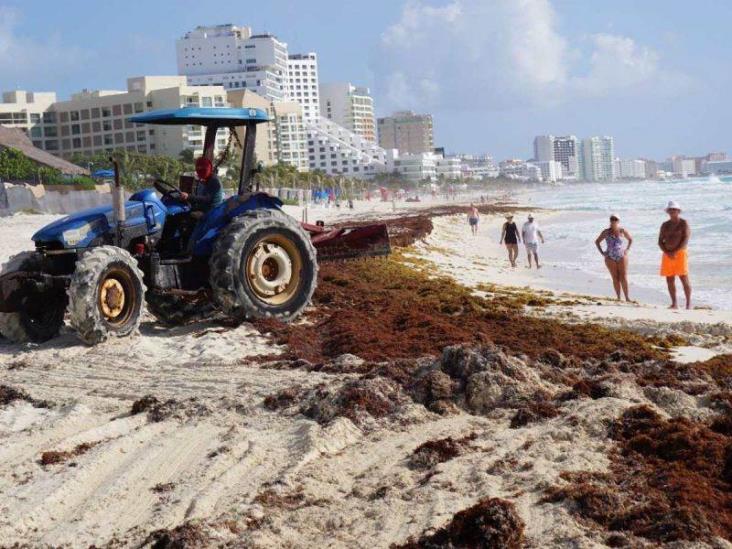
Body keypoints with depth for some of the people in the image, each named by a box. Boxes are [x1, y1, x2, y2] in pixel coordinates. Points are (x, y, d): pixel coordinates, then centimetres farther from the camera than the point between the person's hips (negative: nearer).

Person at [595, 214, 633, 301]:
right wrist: (602, 252, 3)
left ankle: (627, 297, -4)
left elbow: (631, 239, 19)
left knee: (623, 278, -6)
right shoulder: (606, 232, 1)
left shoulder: (622, 231, 2)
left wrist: (627, 249, 7)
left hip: (622, 256, 0)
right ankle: (618, 297, 6)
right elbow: (597, 241, 12)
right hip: (610, 258, 0)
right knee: (615, 278, 1)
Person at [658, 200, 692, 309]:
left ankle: (689, 303, -5)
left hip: (680, 253, -5)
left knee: (684, 279, -9)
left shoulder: (684, 223, 0)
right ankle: (674, 303, 10)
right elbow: (660, 241, 9)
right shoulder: (665, 225, 14)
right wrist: (667, 253, -8)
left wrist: (675, 252, -16)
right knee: (669, 280, 3)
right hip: (667, 255, 5)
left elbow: (685, 240, -9)